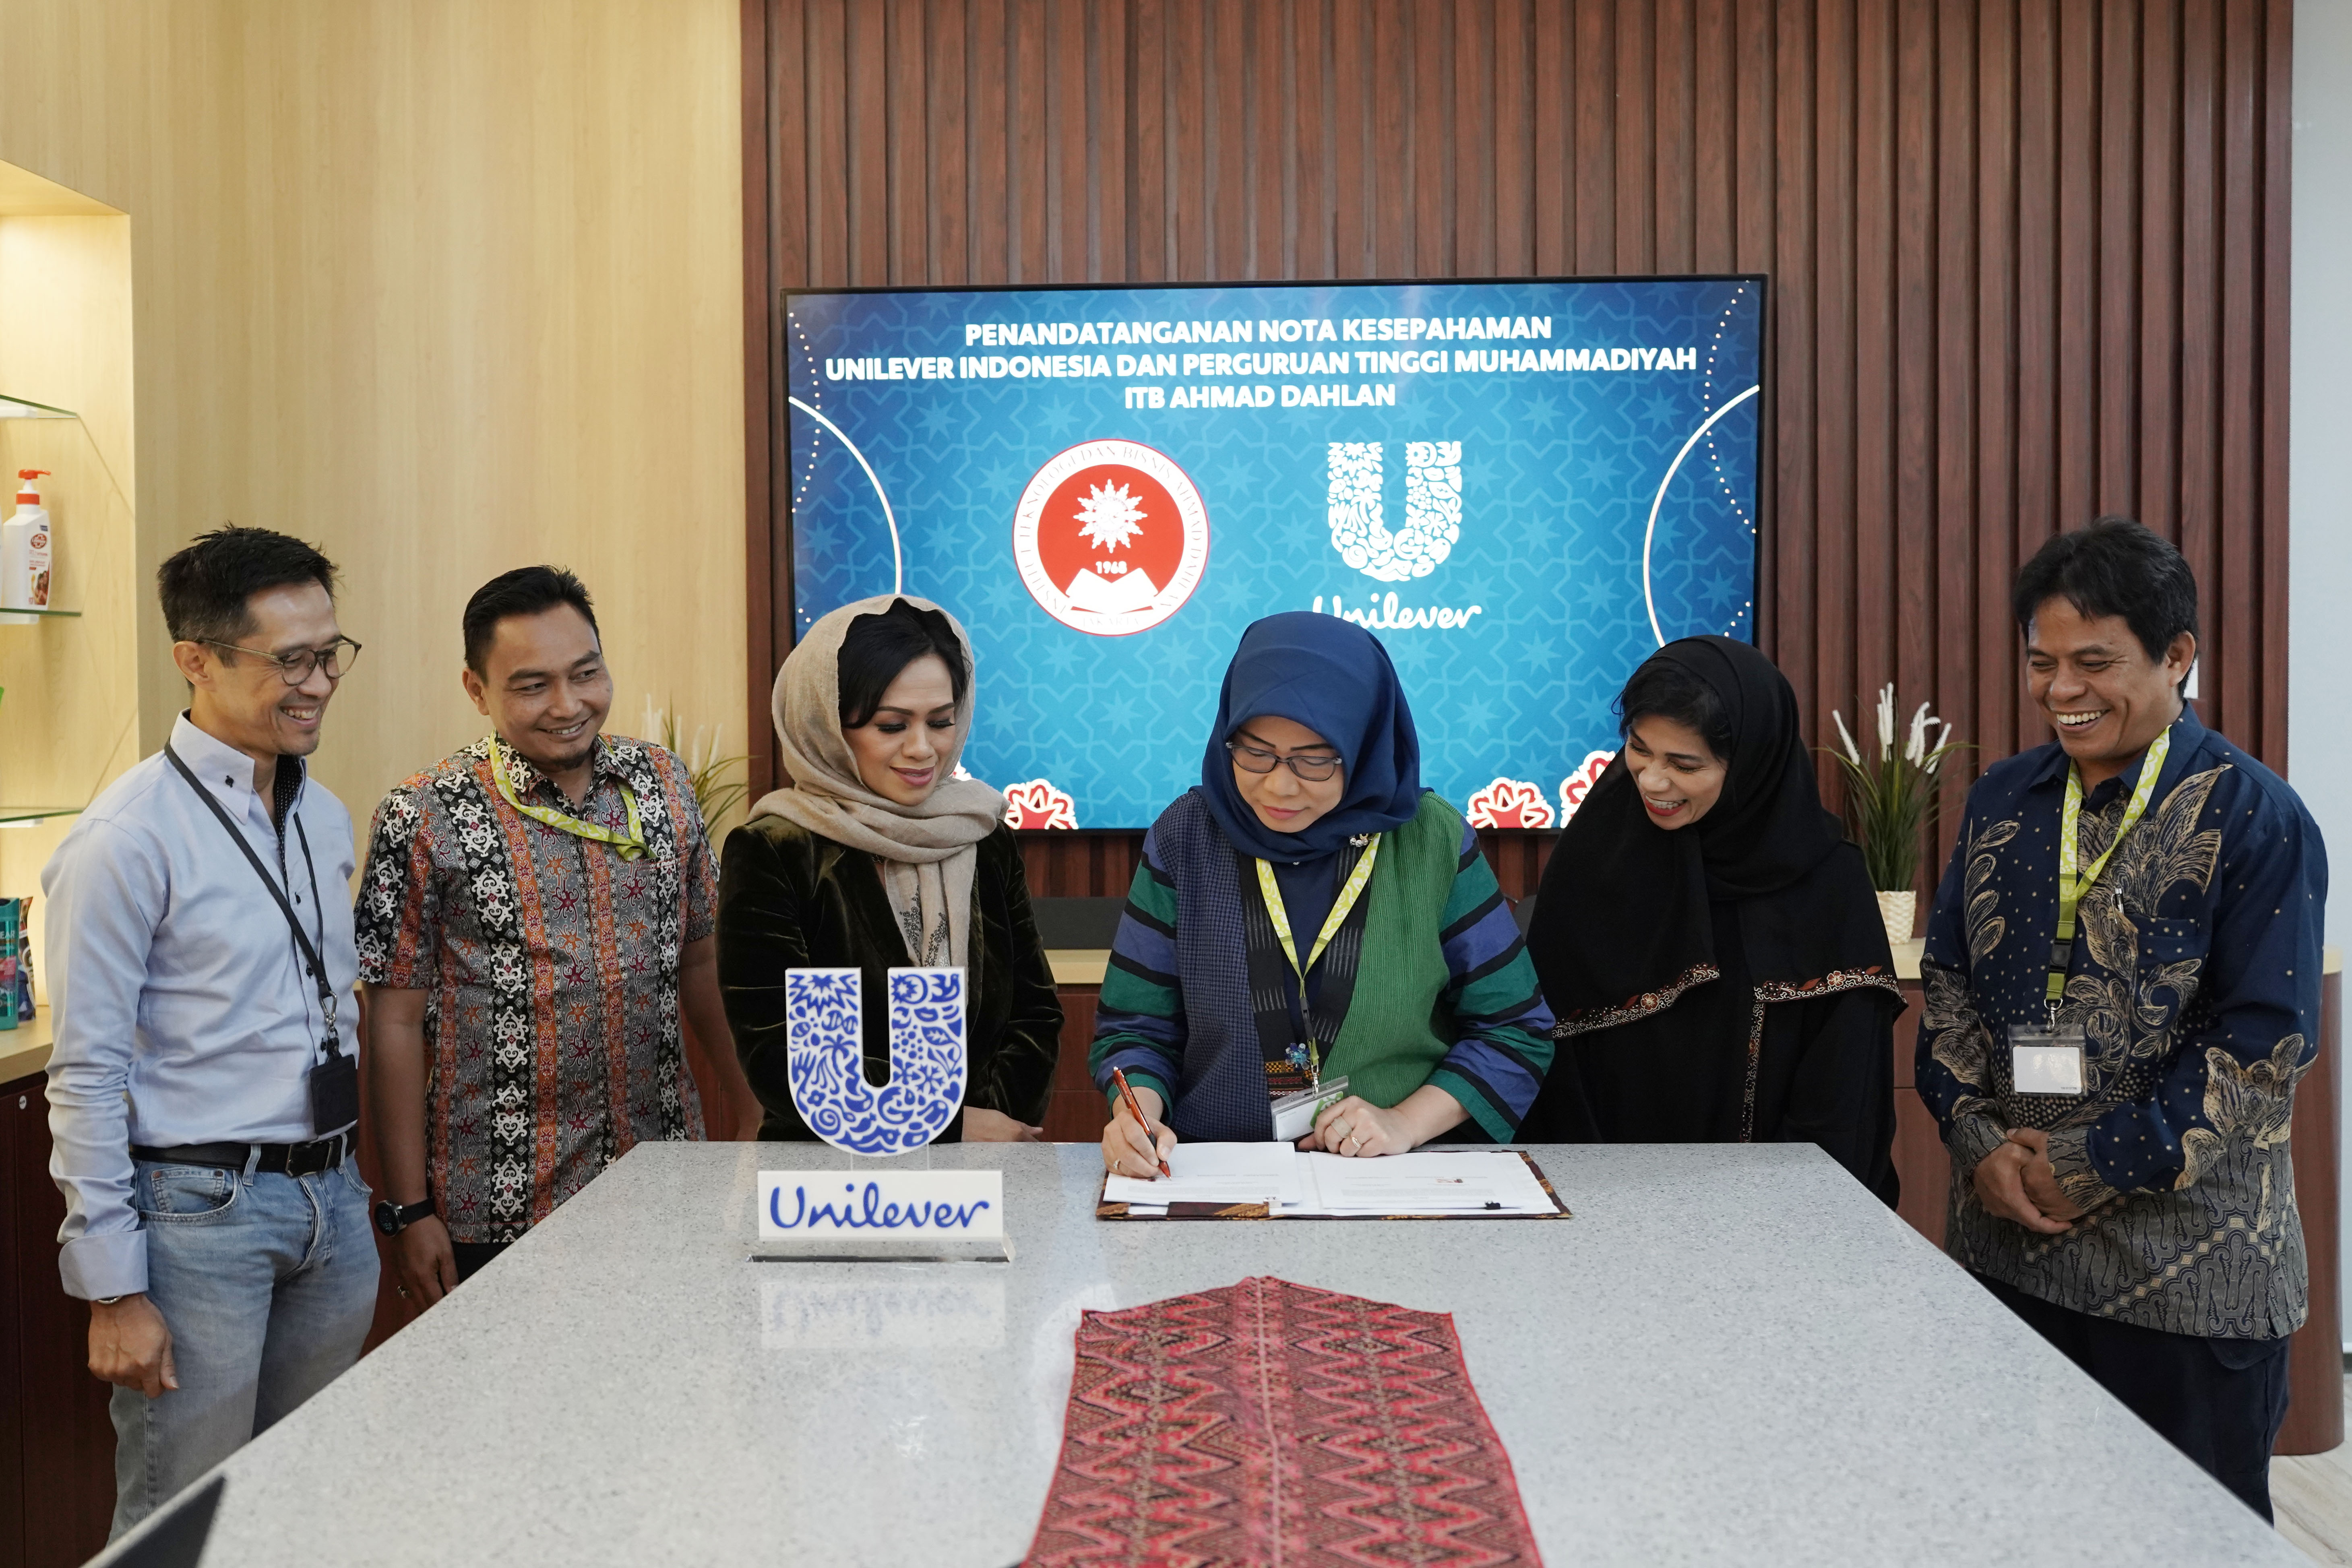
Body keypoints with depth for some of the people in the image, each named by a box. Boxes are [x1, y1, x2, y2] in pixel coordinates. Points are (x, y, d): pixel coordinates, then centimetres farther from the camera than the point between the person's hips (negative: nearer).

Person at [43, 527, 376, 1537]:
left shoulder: (327, 819, 9)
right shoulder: (130, 838, -14)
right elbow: (86, 1076, -13)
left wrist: (351, 1188, 15)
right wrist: (113, 1288, -13)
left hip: (332, 1202, 7)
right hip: (201, 1213, -7)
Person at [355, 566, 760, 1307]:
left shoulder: (664, 783, 4)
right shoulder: (425, 818, -8)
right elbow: (396, 1022, -7)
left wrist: (742, 1107, 13)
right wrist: (407, 1211, -8)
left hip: (664, 1187, 4)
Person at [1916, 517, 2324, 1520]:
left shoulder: (2254, 821, -8)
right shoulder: (2003, 800, 8)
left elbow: (2264, 1042, -13)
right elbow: (1947, 978, 10)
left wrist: (2089, 1168, -15)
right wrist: (1978, 1138, -4)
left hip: (2190, 1274, -5)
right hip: (2004, 1240, 5)